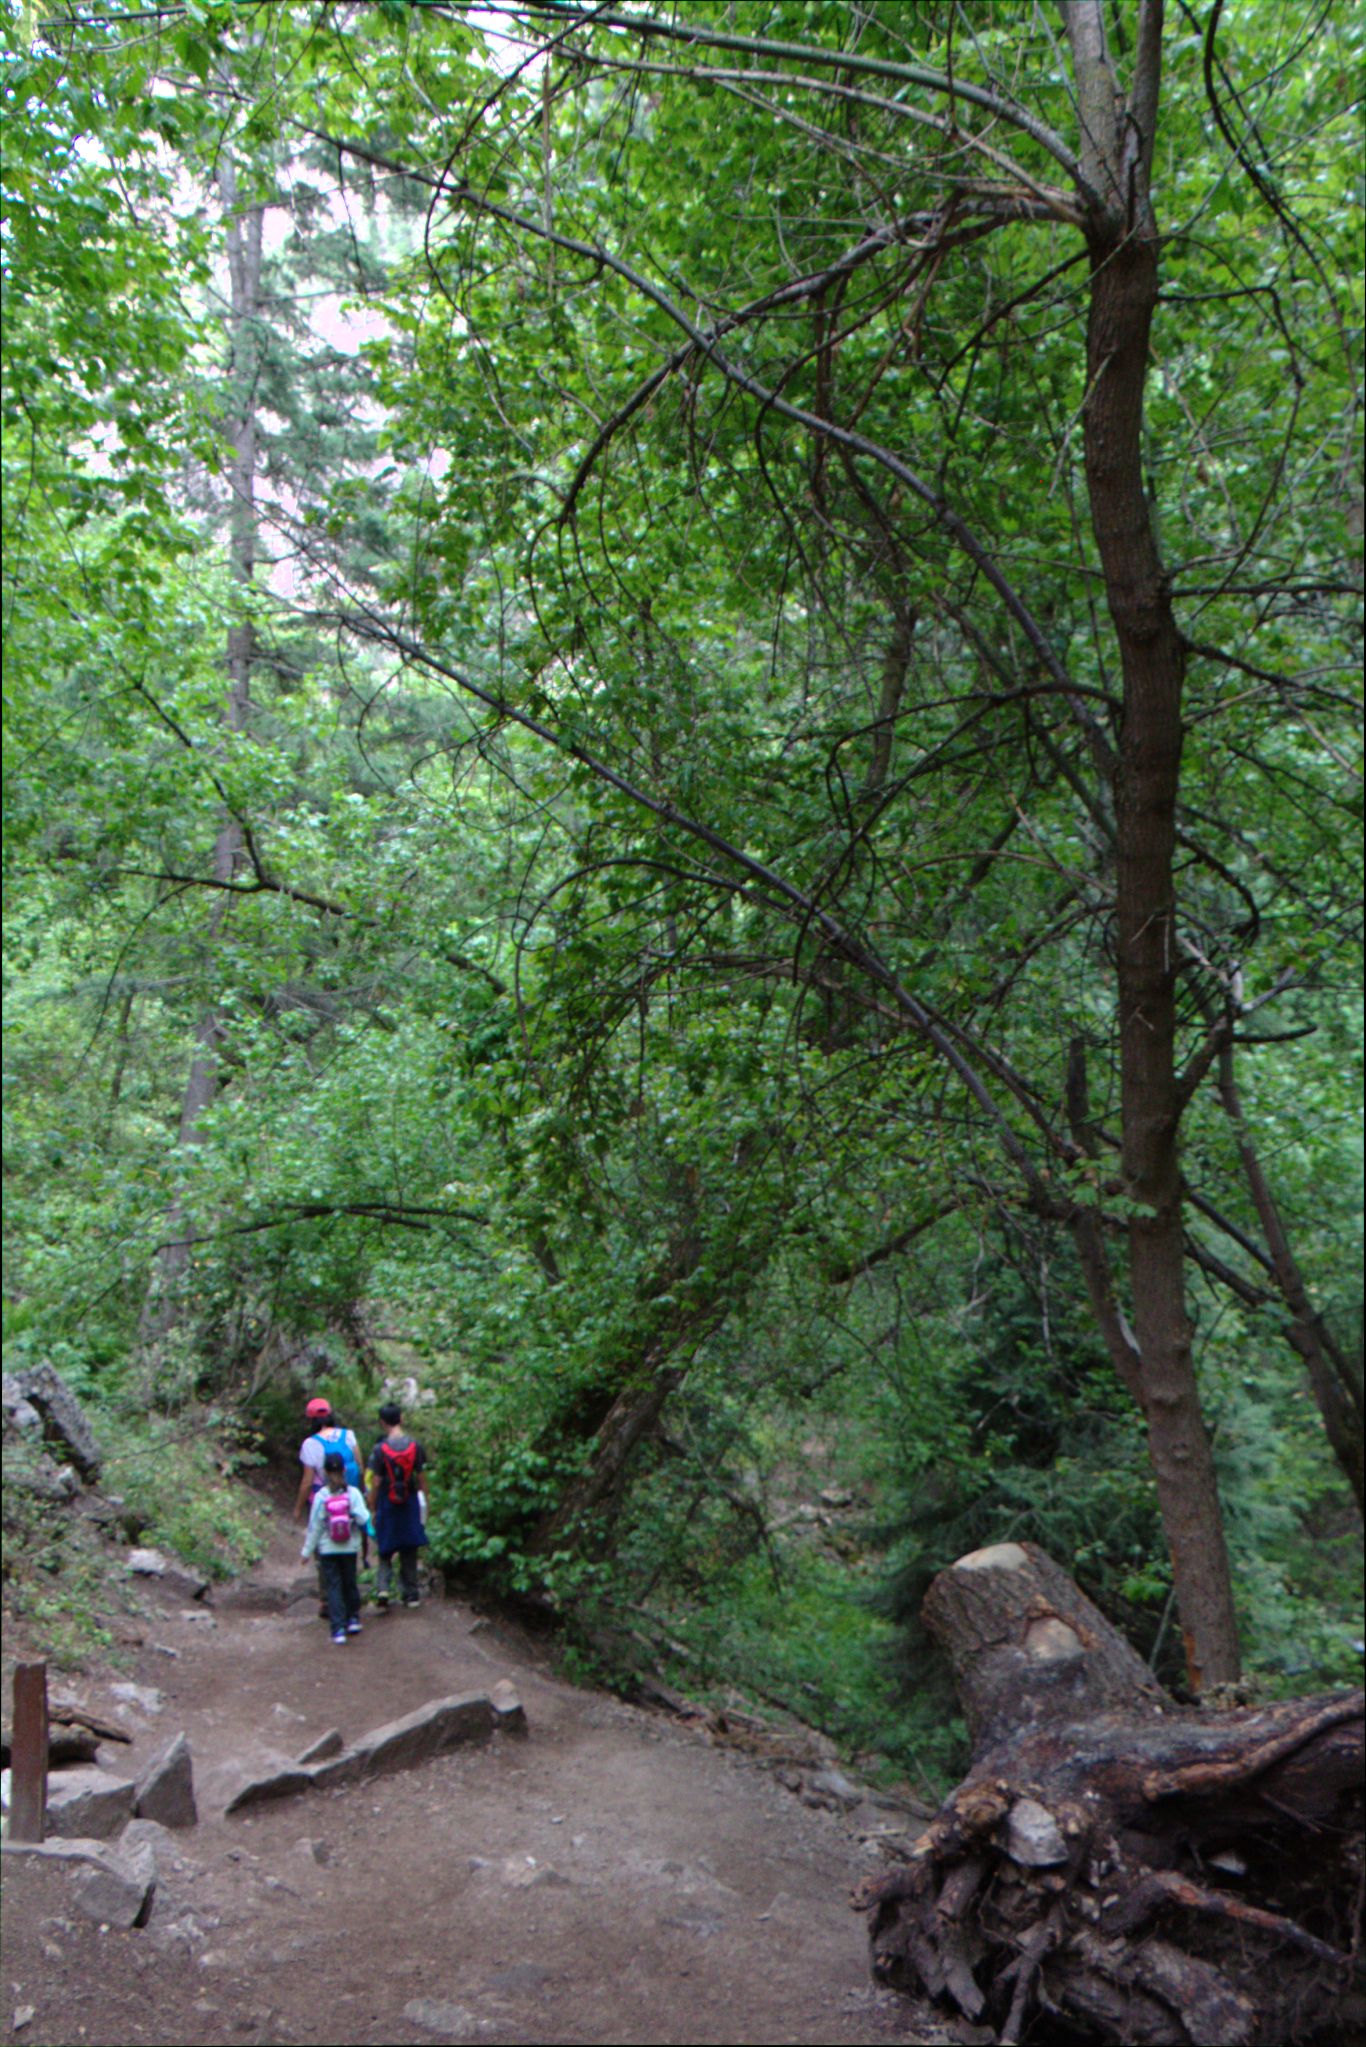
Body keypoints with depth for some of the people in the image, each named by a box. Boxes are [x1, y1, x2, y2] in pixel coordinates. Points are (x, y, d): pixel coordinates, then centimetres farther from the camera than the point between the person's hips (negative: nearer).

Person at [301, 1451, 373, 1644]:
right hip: (349, 1548, 1)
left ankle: (338, 1629, -1)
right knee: (350, 1583, 19)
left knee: (333, 1586, 4)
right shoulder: (353, 1493, -11)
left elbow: (314, 1527, -7)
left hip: (327, 1549, -1)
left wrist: (307, 1551, 2)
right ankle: (353, 1619, 26)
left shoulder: (320, 1496, -13)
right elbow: (363, 1519, -15)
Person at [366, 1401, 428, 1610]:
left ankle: (382, 1587, -7)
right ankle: (410, 1594, 16)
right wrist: (422, 1502, 11)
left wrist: (373, 1508, 1)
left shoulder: (380, 1449, -12)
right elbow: (420, 1477, 0)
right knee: (409, 1551, 12)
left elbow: (376, 1483, -9)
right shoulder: (415, 1445, -5)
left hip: (387, 1504, -2)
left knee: (385, 1551, 11)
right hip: (410, 1504, 2)